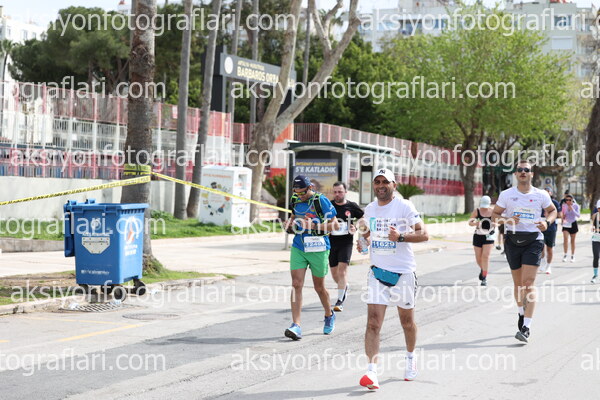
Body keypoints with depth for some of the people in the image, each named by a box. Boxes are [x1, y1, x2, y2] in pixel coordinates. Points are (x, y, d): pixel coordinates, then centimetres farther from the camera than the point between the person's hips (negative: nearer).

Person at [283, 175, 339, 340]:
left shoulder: (321, 200, -11)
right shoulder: (295, 200, 7)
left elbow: (335, 225, -11)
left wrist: (314, 225, -23)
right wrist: (290, 223, 2)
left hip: (318, 249, -4)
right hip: (298, 248, 4)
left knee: (319, 287, 10)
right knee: (296, 285, -9)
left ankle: (329, 316, 37)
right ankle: (296, 326, -12)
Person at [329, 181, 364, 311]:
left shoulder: (352, 206, 0)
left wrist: (355, 228, -1)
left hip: (346, 243, -2)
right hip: (331, 242, 3)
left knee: (342, 270, -13)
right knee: (334, 273, 9)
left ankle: (340, 301, -10)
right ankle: (345, 287, 41)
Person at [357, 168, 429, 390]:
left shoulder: (404, 207, -8)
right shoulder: (369, 209, 8)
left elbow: (423, 234, -12)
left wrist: (400, 236, -26)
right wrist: (364, 240, 3)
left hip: (403, 272, -3)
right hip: (377, 272, 3)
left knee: (407, 321, 14)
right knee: (373, 322, -11)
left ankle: (410, 358, 40)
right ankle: (372, 371, -17)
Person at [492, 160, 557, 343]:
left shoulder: (541, 195, 3)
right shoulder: (506, 194, 4)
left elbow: (552, 210, 17)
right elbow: (495, 215, 8)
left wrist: (547, 222, -4)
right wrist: (506, 220, -13)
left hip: (533, 241, -2)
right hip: (512, 241, 2)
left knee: (528, 283, -13)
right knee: (518, 283, 12)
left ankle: (526, 328, -16)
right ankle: (522, 313, 39)